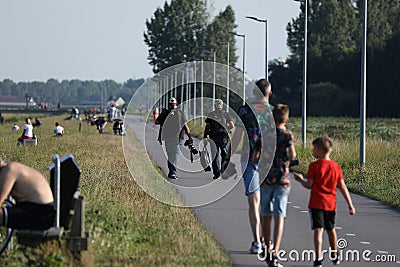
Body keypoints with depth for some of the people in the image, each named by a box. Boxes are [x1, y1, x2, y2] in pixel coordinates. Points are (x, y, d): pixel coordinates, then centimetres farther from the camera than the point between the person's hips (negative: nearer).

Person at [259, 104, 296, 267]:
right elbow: (292, 155, -17)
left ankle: (267, 250, 24)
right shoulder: (288, 135, -3)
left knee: (266, 216, 15)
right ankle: (275, 252, -22)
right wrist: (288, 159, 5)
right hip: (282, 181, -2)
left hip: (266, 180, 2)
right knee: (279, 217, -8)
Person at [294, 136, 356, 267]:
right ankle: (334, 256, 34)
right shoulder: (336, 166, 4)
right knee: (331, 229, 21)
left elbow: (309, 185, -9)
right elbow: (342, 187, 3)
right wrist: (350, 204, 5)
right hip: (331, 204, 5)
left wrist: (301, 179, 12)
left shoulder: (314, 166, -9)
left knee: (318, 229, -9)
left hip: (316, 203, -5)